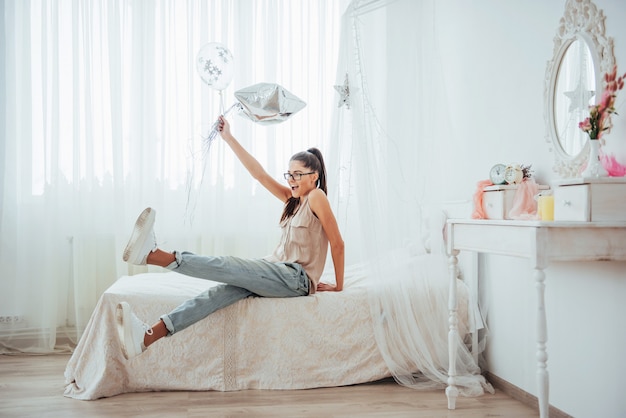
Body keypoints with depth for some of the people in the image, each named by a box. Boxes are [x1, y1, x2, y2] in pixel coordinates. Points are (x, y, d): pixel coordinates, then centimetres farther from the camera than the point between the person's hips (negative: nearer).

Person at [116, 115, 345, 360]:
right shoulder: (292, 199, 17)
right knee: (228, 289, -22)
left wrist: (338, 285, -2)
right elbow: (258, 173, 12)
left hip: (297, 278, -6)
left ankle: (154, 255, -39)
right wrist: (228, 137, 7)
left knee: (230, 267, -24)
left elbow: (337, 242, -7)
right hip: (280, 271, 6)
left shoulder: (316, 196, -5)